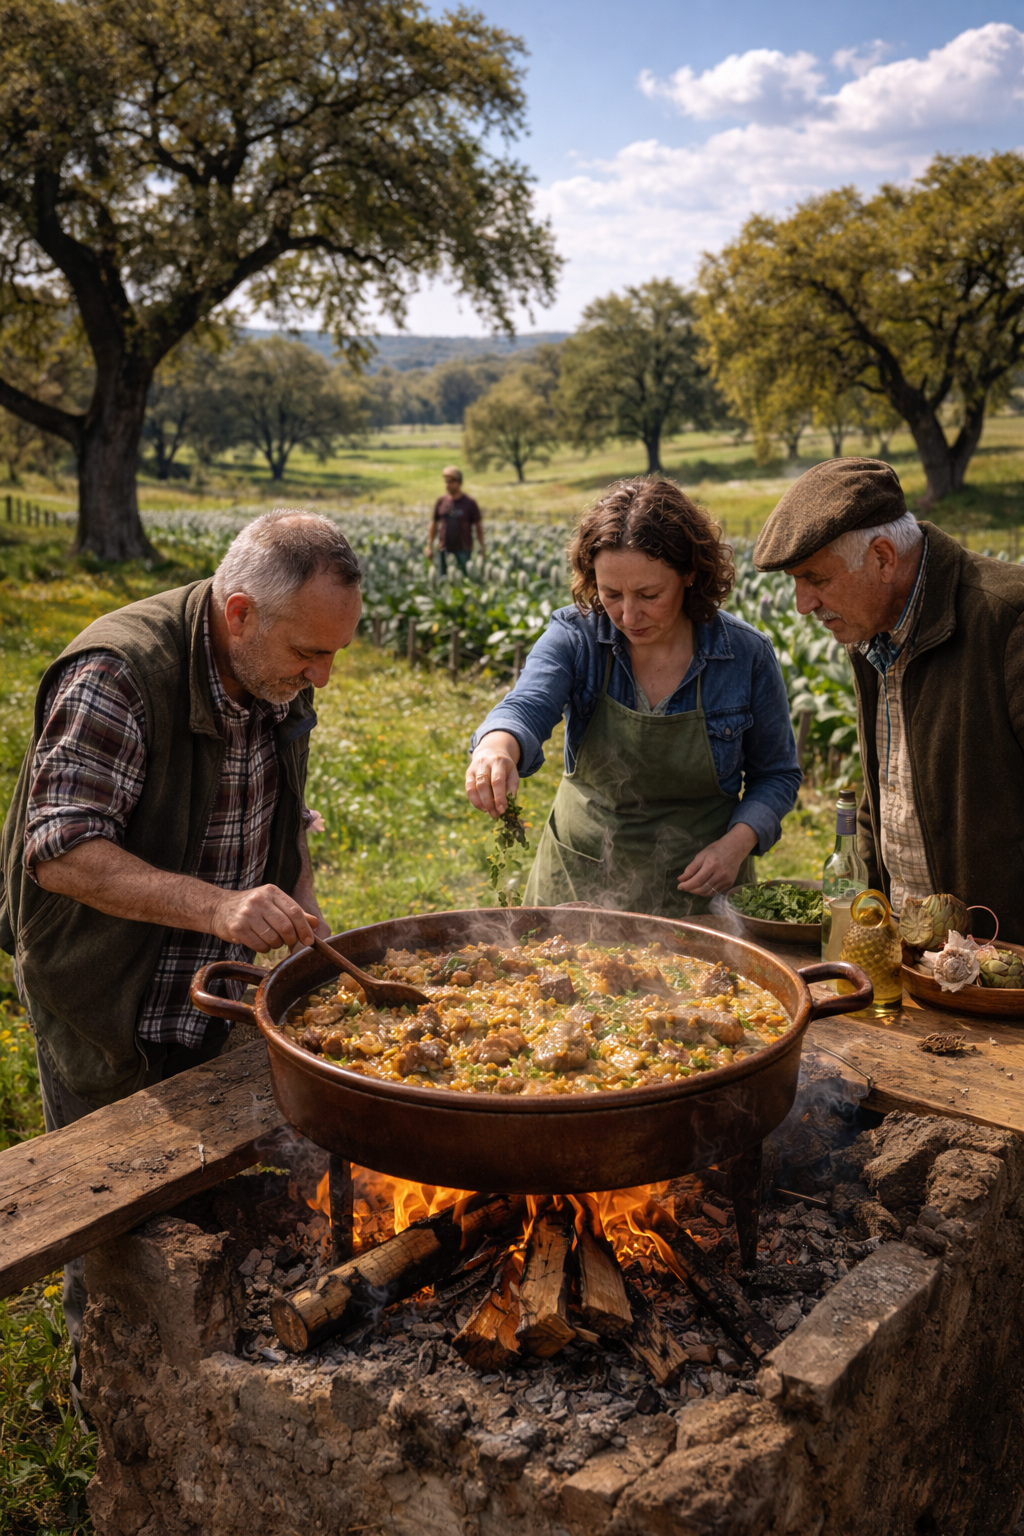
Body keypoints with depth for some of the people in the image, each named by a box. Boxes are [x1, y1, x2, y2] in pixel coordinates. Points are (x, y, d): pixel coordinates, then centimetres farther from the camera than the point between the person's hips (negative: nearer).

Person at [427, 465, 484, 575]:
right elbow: (434, 524, 13)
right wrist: (429, 546, 10)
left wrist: (481, 547, 0)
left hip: (463, 550, -3)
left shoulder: (469, 503, -1)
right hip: (444, 549, 3)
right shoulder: (441, 501, 6)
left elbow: (478, 526, 4)